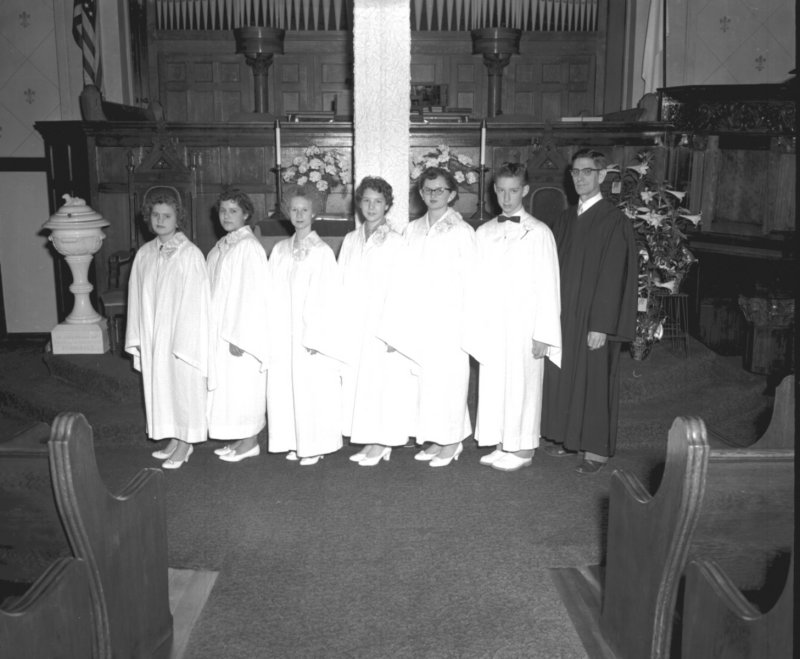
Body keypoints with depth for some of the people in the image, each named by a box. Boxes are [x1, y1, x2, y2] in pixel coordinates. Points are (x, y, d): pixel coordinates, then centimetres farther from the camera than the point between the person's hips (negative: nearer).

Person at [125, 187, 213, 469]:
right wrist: (137, 340, 5)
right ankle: (175, 438, 27)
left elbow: (196, 303, -13)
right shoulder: (144, 254, 4)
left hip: (183, 335, -6)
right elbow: (137, 298, 8)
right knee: (160, 385, 13)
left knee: (184, 384, 5)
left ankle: (187, 441, 19)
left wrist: (185, 343, -16)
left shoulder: (190, 255, -12)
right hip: (153, 337, 6)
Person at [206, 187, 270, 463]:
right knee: (228, 385, 13)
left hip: (243, 331, -8)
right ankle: (238, 439, 24)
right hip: (221, 329, 8)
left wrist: (239, 336, -20)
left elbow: (253, 295, -19)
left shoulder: (249, 247, -15)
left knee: (243, 384, 1)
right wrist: (213, 329, 12)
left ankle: (250, 442, 13)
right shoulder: (221, 247, 11)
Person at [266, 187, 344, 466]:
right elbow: (273, 294, 10)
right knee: (285, 388, 7)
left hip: (312, 333, -5)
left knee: (313, 390, -1)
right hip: (283, 335, 5)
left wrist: (315, 337, -14)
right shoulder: (279, 250, 9)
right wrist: (272, 332, 3)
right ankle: (295, 442, 20)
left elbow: (327, 298, -9)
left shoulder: (322, 252, -6)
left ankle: (315, 446, 12)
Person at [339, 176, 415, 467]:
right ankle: (368, 441, 17)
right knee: (356, 381, 6)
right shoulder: (350, 240, 11)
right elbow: (341, 284, 10)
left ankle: (381, 443, 10)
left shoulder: (396, 242, -3)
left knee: (381, 380, -2)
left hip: (382, 325, -5)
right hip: (352, 325, 5)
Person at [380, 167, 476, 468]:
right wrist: (400, 322, 5)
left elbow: (470, 280, -5)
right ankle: (435, 439, 18)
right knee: (424, 377, 6)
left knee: (447, 377, -1)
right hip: (419, 317, 5)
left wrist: (468, 323, -8)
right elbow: (406, 277, 10)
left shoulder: (462, 231, -4)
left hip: (449, 317, -4)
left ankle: (451, 441, 12)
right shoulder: (412, 230, 10)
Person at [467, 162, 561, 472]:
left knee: (522, 385, 2)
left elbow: (548, 286, -7)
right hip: (491, 325, 4)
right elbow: (477, 283, 9)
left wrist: (543, 334, -12)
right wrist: (475, 325, 4)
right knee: (493, 384, 8)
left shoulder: (539, 233, -5)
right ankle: (502, 445, 21)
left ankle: (523, 449, 17)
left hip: (524, 325, -4)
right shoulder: (483, 233, 7)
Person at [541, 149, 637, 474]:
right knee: (563, 377, 13)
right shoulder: (565, 219, 9)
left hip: (593, 319, -6)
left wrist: (601, 326, -19)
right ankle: (568, 437, 28)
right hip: (562, 314, 7)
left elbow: (614, 277, -15)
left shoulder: (614, 222, -12)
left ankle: (596, 448, 14)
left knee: (593, 380, 2)